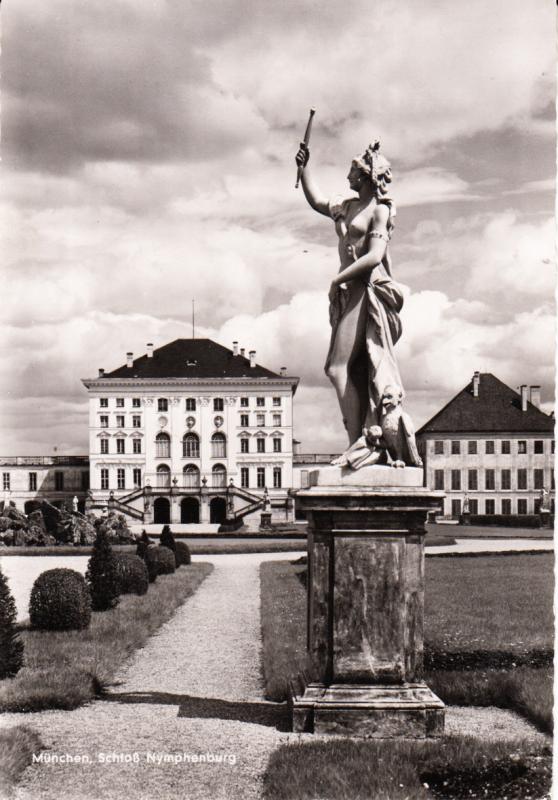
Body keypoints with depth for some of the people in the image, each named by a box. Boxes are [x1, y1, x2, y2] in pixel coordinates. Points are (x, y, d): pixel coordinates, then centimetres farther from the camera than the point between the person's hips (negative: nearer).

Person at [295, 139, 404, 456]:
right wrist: (304, 167, 26)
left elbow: (374, 257, -18)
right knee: (355, 372, 6)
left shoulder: (380, 210, -7)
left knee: (338, 367, -16)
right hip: (349, 295, 9)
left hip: (367, 292, -9)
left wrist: (337, 279, -14)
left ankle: (357, 442, -15)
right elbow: (317, 201, 34)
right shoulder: (349, 206, 18)